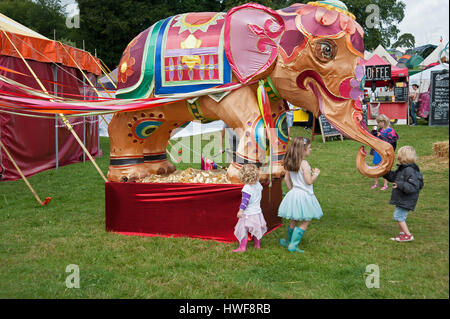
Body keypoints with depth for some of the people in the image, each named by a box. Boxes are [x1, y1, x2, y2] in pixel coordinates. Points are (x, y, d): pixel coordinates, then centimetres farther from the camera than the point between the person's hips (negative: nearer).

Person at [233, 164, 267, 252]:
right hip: (257, 211, 8)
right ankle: (257, 245, 30)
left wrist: (240, 210, -21)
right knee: (256, 229, 20)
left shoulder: (247, 188, -21)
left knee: (243, 230, 0)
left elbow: (245, 201, -24)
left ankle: (242, 247, 0)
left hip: (248, 213, -7)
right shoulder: (258, 185, 0)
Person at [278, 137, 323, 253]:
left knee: (293, 220, 20)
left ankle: (288, 241, 32)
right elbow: (309, 181, -18)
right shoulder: (304, 164, -19)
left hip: (293, 193, 8)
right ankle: (293, 245, 4)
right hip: (304, 195, -7)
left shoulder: (290, 163, 3)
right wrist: (316, 173, -2)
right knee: (305, 221, 5)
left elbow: (286, 178, 9)